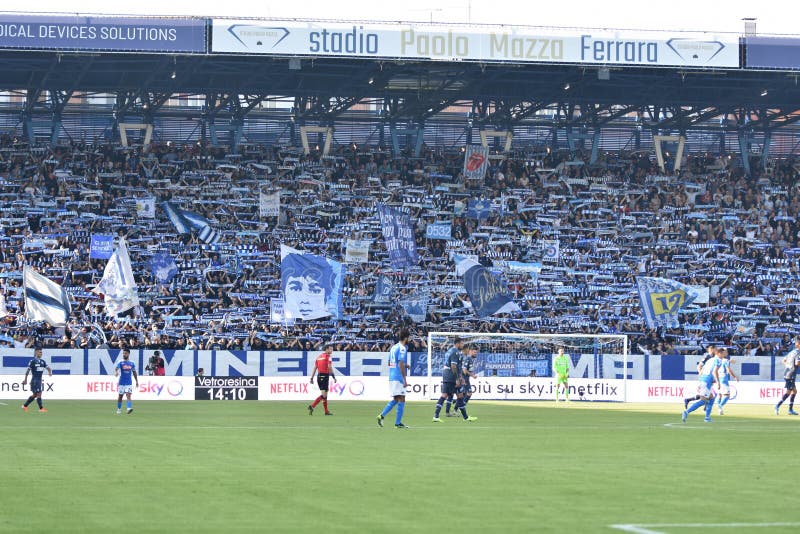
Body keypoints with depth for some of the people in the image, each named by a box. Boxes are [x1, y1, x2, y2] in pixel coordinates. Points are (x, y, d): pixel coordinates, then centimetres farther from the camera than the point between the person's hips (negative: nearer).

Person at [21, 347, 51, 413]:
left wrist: (50, 372, -12)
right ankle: (41, 408, -5)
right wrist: (25, 380, -10)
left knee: (35, 394, 14)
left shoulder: (42, 361, 10)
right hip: (35, 380, -8)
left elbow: (48, 367, 11)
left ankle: (25, 406, 26)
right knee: (39, 394, -9)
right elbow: (28, 370, -9)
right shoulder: (32, 361, -11)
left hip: (39, 380, 8)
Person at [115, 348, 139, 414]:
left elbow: (134, 373, 15)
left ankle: (129, 408, -25)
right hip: (121, 382, 0)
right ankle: (119, 409, 24)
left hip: (129, 383, 0)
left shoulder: (132, 363, 6)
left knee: (128, 395, -14)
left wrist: (137, 381, 16)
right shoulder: (120, 363, -2)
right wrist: (116, 373, -42)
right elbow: (116, 368, -19)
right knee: (120, 396, 8)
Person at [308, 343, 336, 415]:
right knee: (324, 395, -10)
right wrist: (333, 377, -13)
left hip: (319, 376, 8)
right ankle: (312, 406, -23)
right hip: (325, 376, -8)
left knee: (324, 394, 14)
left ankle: (326, 411, 17)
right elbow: (330, 367, -17)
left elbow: (315, 368, 14)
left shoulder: (319, 357, 15)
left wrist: (312, 378, 14)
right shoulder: (328, 356, -7)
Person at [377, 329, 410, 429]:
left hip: (392, 377, 9)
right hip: (399, 378, -9)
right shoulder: (402, 348, -12)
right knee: (401, 400, -3)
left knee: (395, 400, 16)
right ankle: (398, 423, -2)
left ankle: (382, 415, 6)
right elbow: (401, 364, -20)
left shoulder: (393, 347, 15)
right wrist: (405, 380, -19)